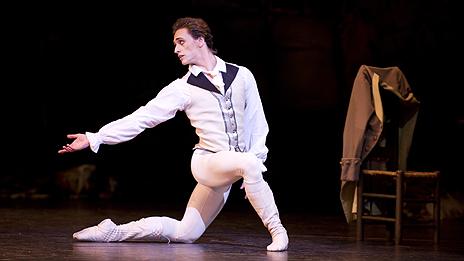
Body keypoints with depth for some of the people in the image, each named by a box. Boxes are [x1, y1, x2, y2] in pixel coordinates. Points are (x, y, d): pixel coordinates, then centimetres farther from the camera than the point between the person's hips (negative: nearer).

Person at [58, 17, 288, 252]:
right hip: (207, 163, -3)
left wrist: (257, 157, -2)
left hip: (236, 167, 3)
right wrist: (94, 138, -7)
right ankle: (275, 229, -23)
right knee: (248, 164, -34)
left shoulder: (241, 75, 4)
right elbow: (142, 117, -1)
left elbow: (257, 122, 10)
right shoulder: (183, 88, 0)